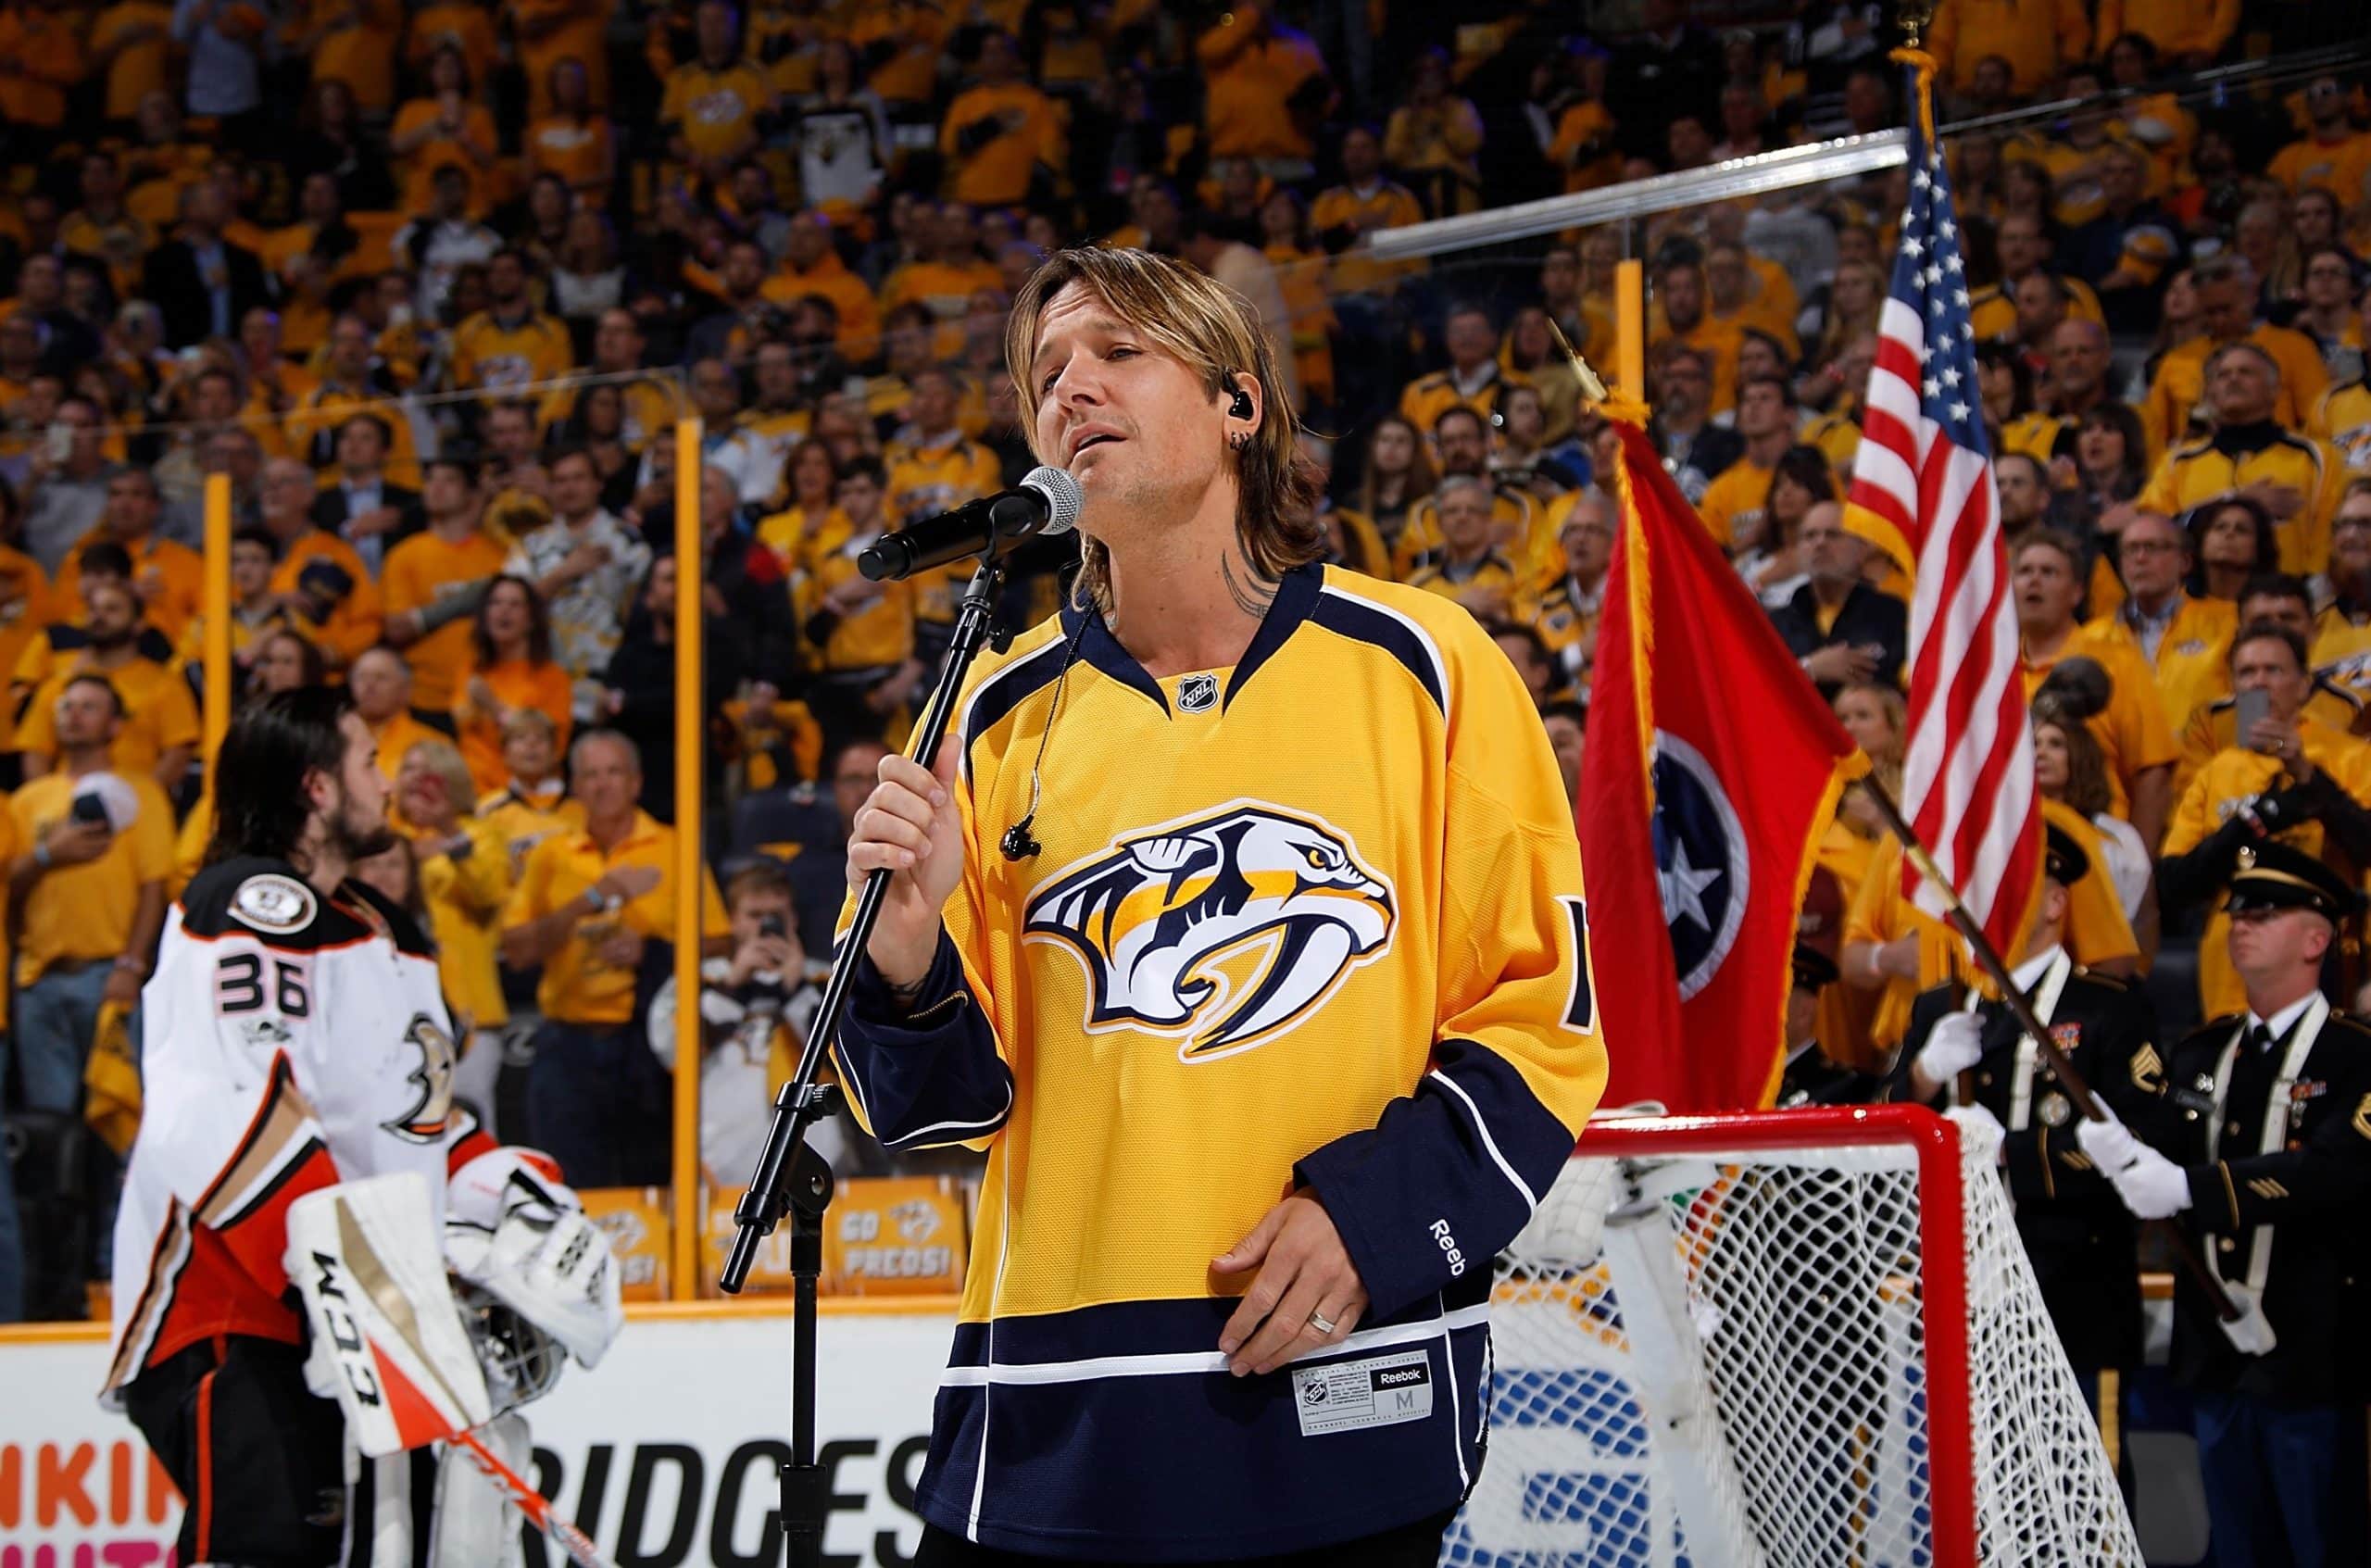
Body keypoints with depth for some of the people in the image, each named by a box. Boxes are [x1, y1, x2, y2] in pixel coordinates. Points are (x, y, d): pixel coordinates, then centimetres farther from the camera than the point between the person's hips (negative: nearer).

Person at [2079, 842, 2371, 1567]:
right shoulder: (2202, 1054, 13)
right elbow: (2149, 1148, 2)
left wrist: (2189, 1188, -32)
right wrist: (2108, 1149, -23)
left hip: (2309, 1353, -6)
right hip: (2215, 1348, 6)